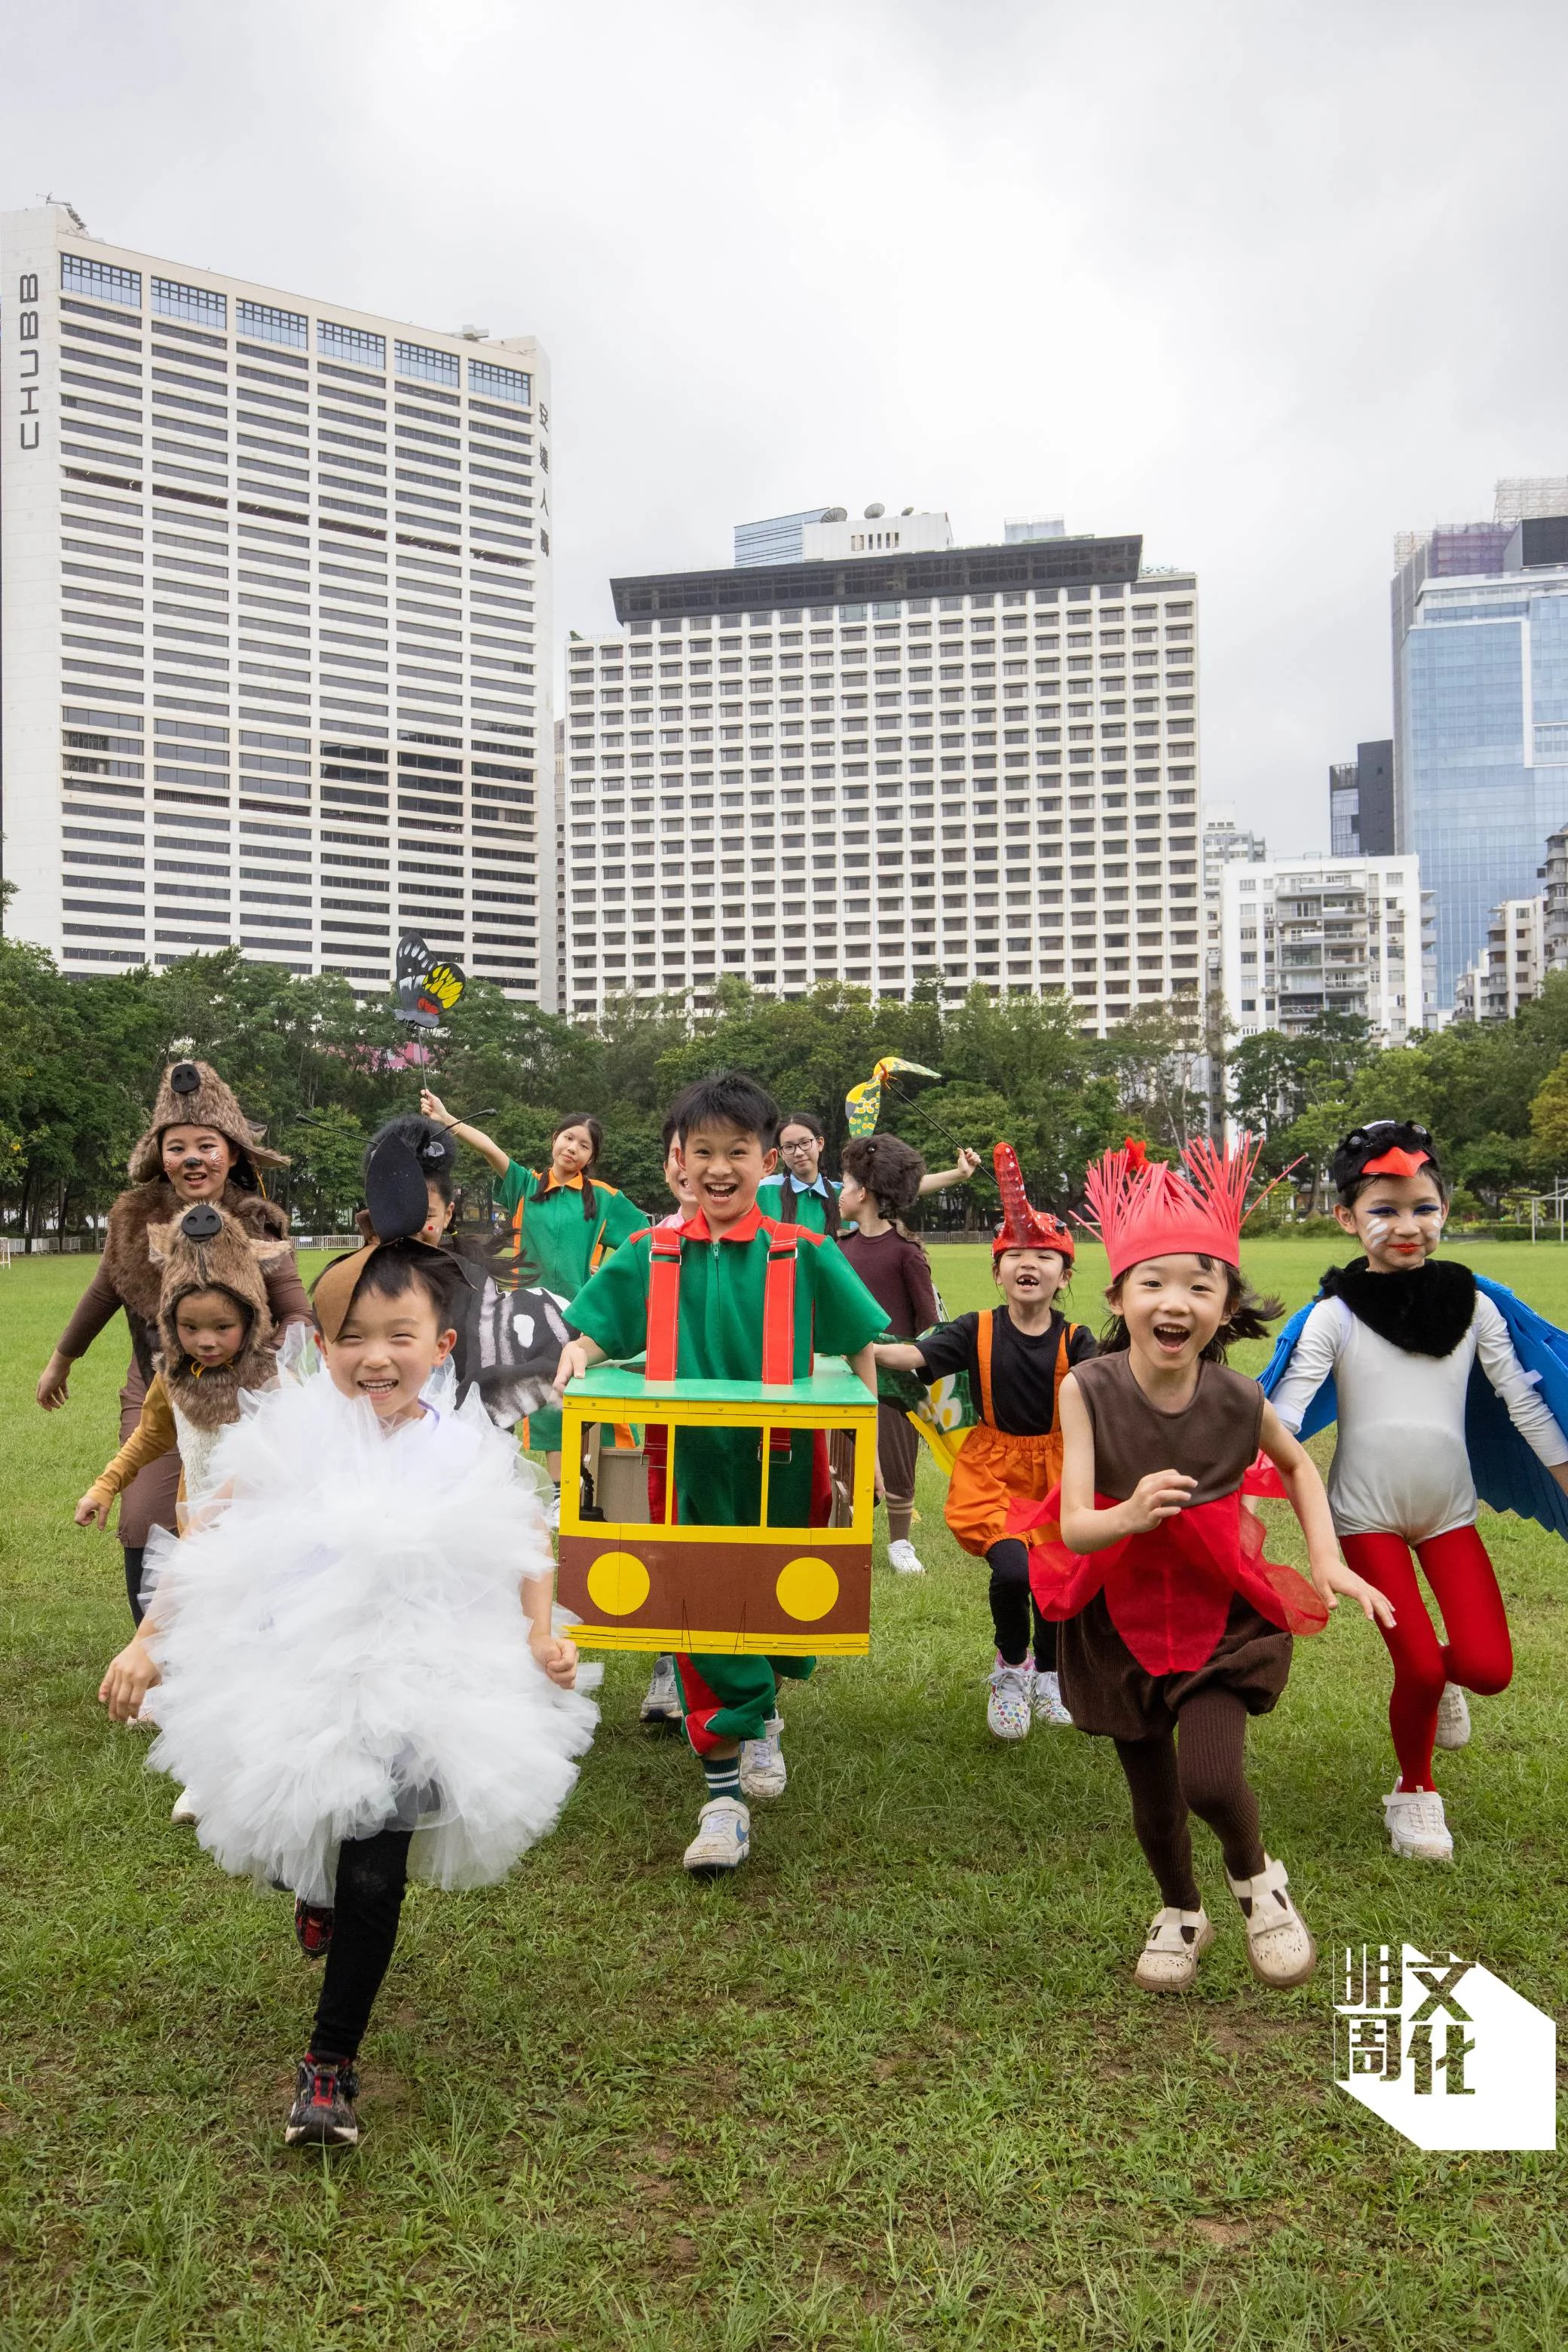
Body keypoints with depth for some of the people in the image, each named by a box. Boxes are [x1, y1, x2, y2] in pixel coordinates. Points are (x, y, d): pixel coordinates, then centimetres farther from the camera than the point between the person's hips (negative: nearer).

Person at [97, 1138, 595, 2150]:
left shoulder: (468, 1452, -6)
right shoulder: (288, 1441, -7)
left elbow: (529, 1542, 7)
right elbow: (209, 1546, 3)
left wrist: (543, 1638, -4)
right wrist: (148, 1642, 2)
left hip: (417, 1697, -1)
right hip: (292, 1686, 1)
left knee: (374, 1883, -2)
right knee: (291, 1853, 15)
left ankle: (333, 2060, 21)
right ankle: (319, 1890, 54)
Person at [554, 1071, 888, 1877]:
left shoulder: (803, 1255, -3)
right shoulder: (651, 1256, 1)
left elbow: (861, 1351, 2)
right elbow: (593, 1333, 7)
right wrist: (579, 1353, -16)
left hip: (780, 1470, 0)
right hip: (688, 1470, 1)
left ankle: (762, 1718, 45)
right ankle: (722, 1795, 15)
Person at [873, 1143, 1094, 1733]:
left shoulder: (1074, 1340, -6)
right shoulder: (977, 1331, -8)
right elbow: (916, 1356, -18)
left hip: (1056, 1469, 2)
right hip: (992, 1468, -2)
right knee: (1013, 1570, -20)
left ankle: (1047, 1674, 36)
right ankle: (1009, 1669, 11)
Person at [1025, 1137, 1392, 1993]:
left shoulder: (1239, 1401, -17)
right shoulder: (1089, 1390, -22)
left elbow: (1296, 1464, 7)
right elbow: (1075, 1529, -26)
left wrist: (1326, 1558, -4)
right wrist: (1129, 1516, -47)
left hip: (1222, 1615, 0)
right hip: (1122, 1621, 0)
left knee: (1211, 1781, -17)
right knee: (1153, 1798, 14)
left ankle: (1257, 1876, 20)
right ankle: (1180, 1911, 47)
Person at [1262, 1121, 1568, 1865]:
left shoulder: (1474, 1304, -1)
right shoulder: (1334, 1315, -11)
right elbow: (1282, 1414, -16)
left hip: (1448, 1510, 3)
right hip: (1367, 1515, -3)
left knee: (1490, 1668, -9)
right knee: (1419, 1668, -8)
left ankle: (1441, 1675, 30)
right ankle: (1414, 1790, 23)